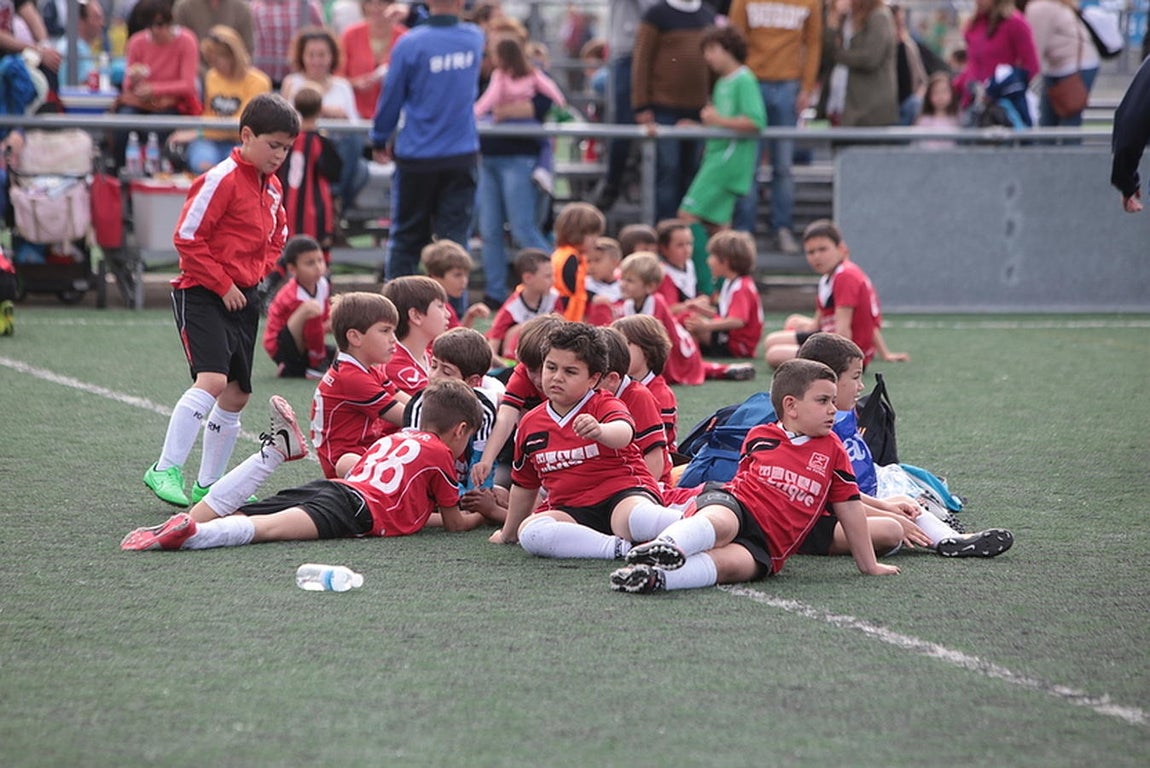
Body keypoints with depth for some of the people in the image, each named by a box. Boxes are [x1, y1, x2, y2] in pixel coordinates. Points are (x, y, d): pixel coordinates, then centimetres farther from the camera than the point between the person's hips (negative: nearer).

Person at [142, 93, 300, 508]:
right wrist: (223, 285, -15)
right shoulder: (221, 180, -14)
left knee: (236, 395, 10)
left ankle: (208, 484, 21)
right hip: (202, 293, -8)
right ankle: (165, 470, -17)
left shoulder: (272, 187, 11)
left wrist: (258, 271, 8)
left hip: (243, 298, 8)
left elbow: (276, 236, 27)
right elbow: (187, 237, -17)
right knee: (212, 380, -22)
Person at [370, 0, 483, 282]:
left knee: (406, 237, 10)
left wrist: (379, 140, 10)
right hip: (462, 155, 2)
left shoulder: (410, 44, -12)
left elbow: (391, 98, -4)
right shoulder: (474, 39, -1)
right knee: (454, 237, 3)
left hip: (417, 156, -2)